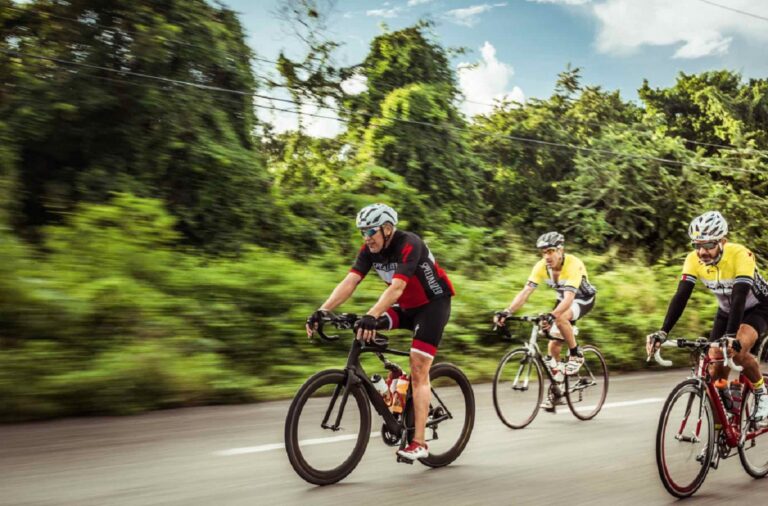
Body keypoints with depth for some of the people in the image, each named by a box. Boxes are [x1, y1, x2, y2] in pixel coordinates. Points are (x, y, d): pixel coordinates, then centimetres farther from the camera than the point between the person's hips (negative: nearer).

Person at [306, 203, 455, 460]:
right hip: (406, 306, 7)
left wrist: (371, 316, -54)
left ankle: (419, 443, -10)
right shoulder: (370, 250, -8)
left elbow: (397, 286, -41)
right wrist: (322, 311, -30)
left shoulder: (409, 245, -28)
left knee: (418, 371, -13)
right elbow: (350, 282, -17)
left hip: (433, 303, -7)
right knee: (366, 330, -16)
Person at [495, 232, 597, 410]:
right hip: (564, 299, 6)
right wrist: (507, 312, -40)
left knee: (560, 318, -36)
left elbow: (569, 297, -45)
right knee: (553, 345, -1)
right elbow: (525, 292, -25)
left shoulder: (573, 264, -34)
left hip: (583, 299, -6)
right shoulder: (541, 266, -19)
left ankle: (576, 355, -12)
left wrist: (552, 316, -62)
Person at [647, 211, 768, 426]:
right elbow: (681, 296, -27)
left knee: (737, 351, -30)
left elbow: (740, 297, -43)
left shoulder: (740, 255, -34)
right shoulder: (694, 260, -21)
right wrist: (662, 332, -40)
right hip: (727, 310, 5)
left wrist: (730, 336, -56)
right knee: (716, 367, -6)